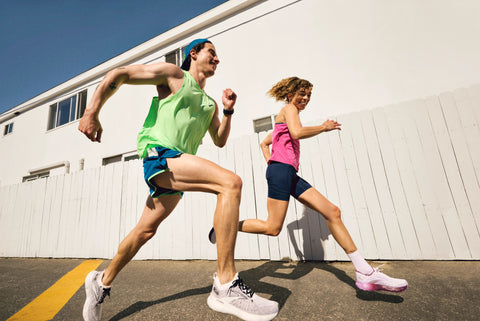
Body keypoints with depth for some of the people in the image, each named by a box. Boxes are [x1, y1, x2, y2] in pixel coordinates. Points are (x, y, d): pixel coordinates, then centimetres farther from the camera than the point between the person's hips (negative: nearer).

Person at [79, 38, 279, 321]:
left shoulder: (210, 103, 24)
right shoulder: (173, 75, 7)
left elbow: (220, 140, 20)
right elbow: (118, 75, 4)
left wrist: (228, 111, 8)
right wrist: (92, 113, -5)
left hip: (179, 165, 8)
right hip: (159, 153, -8)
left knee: (146, 229, 13)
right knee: (231, 182, -27)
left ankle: (102, 282, 37)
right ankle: (226, 286, -22)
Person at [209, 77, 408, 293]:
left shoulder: (284, 120, 30)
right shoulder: (289, 108, 4)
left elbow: (264, 143, 31)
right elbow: (297, 132, -18)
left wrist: (271, 163, 18)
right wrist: (323, 127, -3)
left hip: (289, 174, 10)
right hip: (281, 169, -10)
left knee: (332, 212, 2)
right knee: (273, 228, -9)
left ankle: (365, 273, 7)